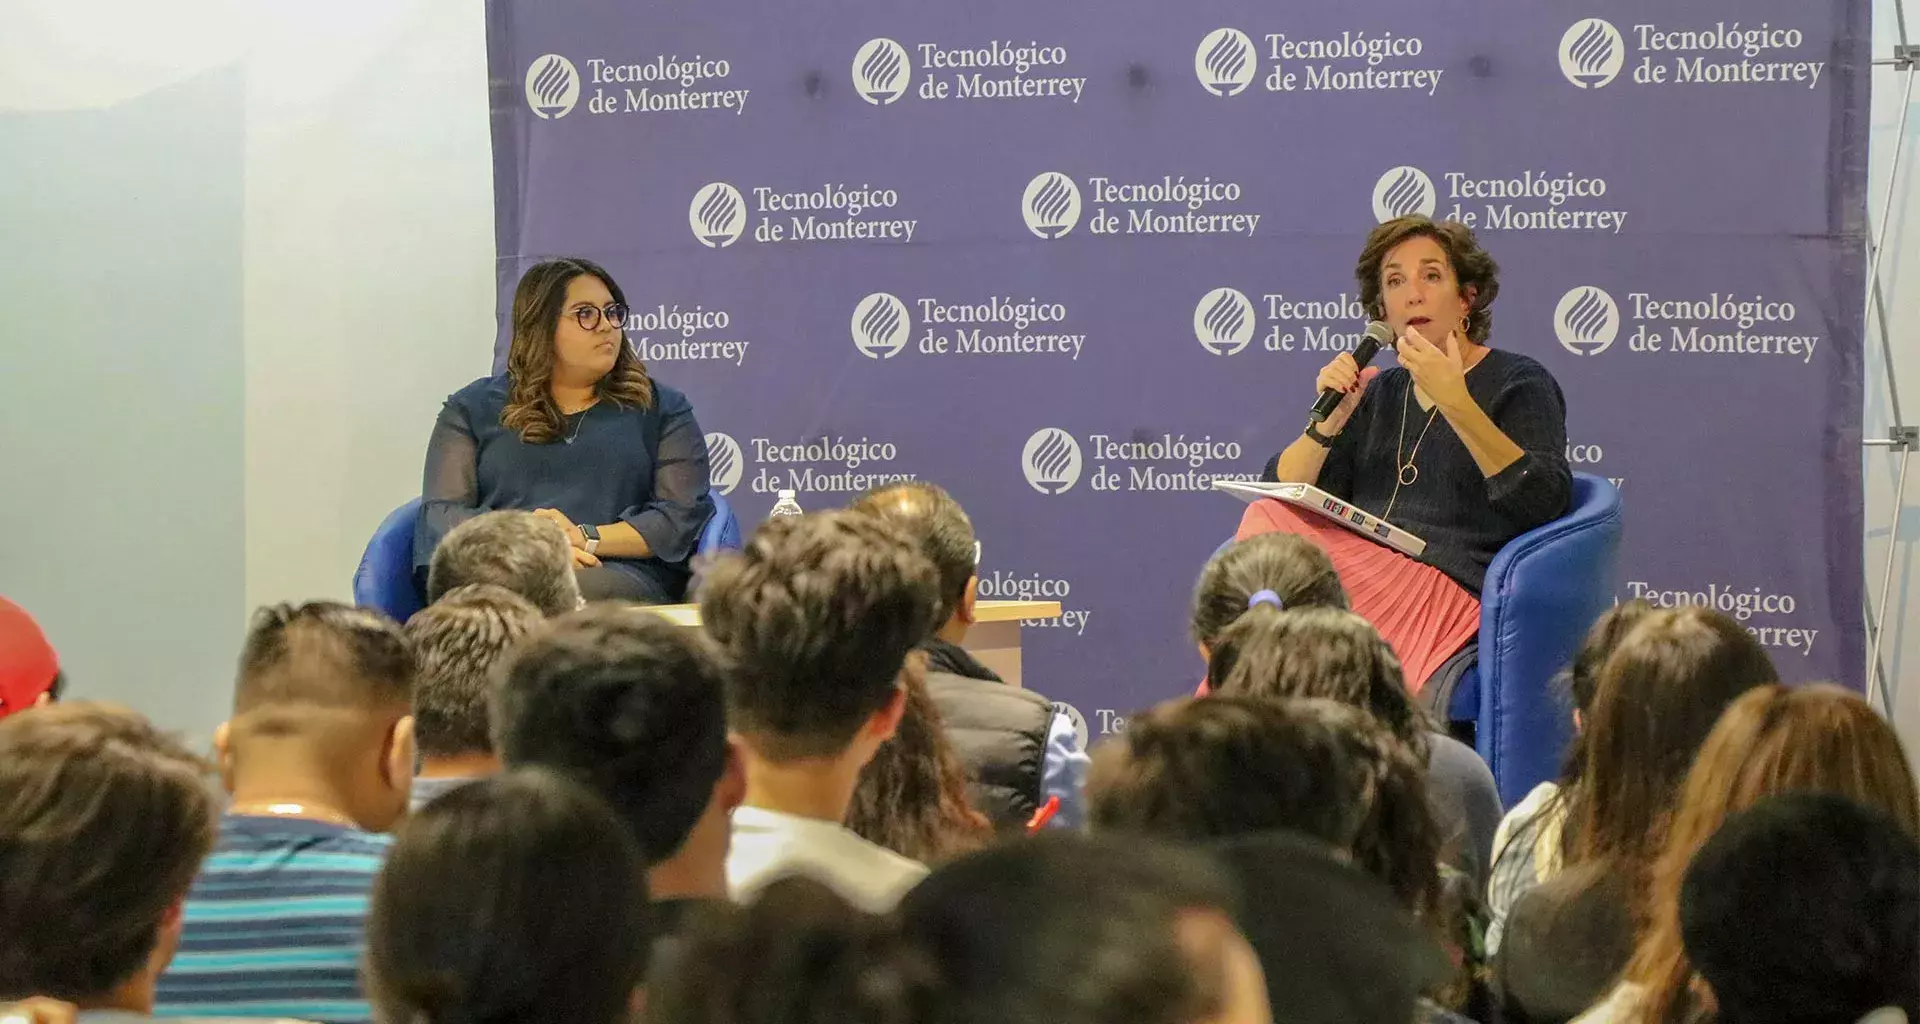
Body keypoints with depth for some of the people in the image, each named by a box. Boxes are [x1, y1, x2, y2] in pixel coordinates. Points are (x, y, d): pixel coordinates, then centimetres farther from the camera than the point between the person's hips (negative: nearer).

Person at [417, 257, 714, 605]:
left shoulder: (661, 407, 19)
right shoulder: (472, 409, 19)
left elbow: (685, 514, 7)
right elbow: (441, 514, 7)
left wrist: (587, 538, -10)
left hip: (621, 573, 0)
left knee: (586, 590, -39)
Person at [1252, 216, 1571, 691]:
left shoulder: (1520, 383, 5)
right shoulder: (1378, 393, 23)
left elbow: (1546, 503, -14)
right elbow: (1281, 491, 17)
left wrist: (1455, 403, -21)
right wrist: (1329, 419, -1)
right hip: (1361, 573, 6)